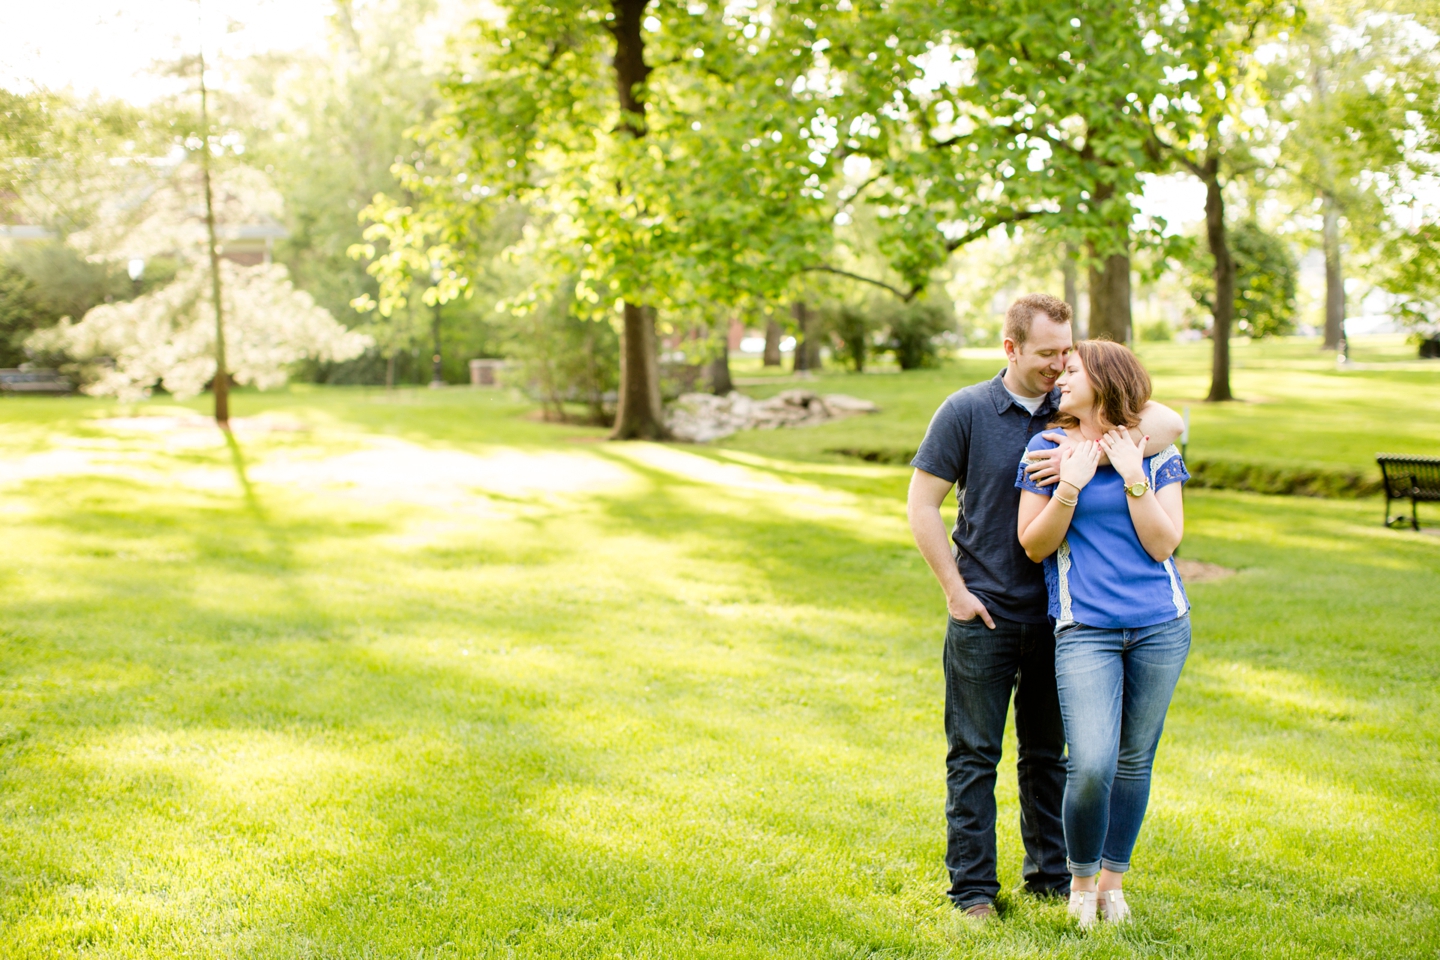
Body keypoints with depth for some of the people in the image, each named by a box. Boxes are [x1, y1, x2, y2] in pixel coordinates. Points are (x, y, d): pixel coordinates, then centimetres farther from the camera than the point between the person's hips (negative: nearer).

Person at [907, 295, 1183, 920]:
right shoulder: (965, 412, -6)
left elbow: (1168, 422, -11)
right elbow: (921, 505, -4)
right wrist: (954, 588, -8)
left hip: (1056, 614, 3)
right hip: (984, 614, -3)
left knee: (1048, 752, 14)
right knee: (974, 754, 4)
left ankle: (1051, 874, 27)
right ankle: (972, 886, 14)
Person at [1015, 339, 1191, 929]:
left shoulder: (1157, 454, 5)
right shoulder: (1047, 450, 4)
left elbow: (1162, 544, -3)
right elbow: (1034, 545, 0)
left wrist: (1133, 476, -10)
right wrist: (1071, 485, -12)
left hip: (1160, 626, 2)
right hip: (1084, 629, -2)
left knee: (1134, 761, 8)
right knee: (1091, 765, -14)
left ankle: (1113, 879, 28)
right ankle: (1081, 878, 11)